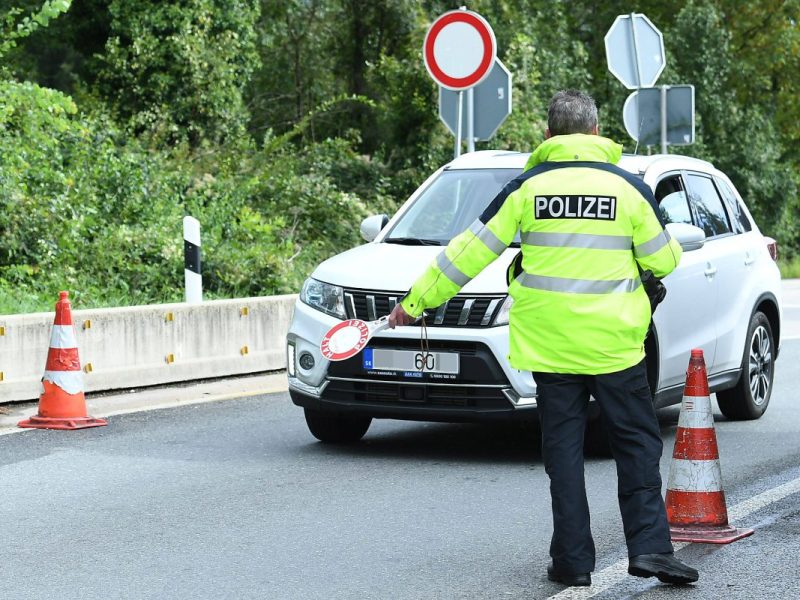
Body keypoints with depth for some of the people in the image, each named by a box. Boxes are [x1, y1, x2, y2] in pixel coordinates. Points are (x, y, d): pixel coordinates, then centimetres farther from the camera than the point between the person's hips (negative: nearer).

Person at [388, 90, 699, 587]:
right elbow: (664, 261, 4)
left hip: (549, 343, 1)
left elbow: (471, 251, 3)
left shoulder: (528, 186, -1)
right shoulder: (629, 187, -2)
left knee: (564, 449, 6)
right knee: (636, 443, 7)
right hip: (614, 342, -1)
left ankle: (573, 560, 6)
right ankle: (650, 547, -2)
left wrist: (417, 302, 11)